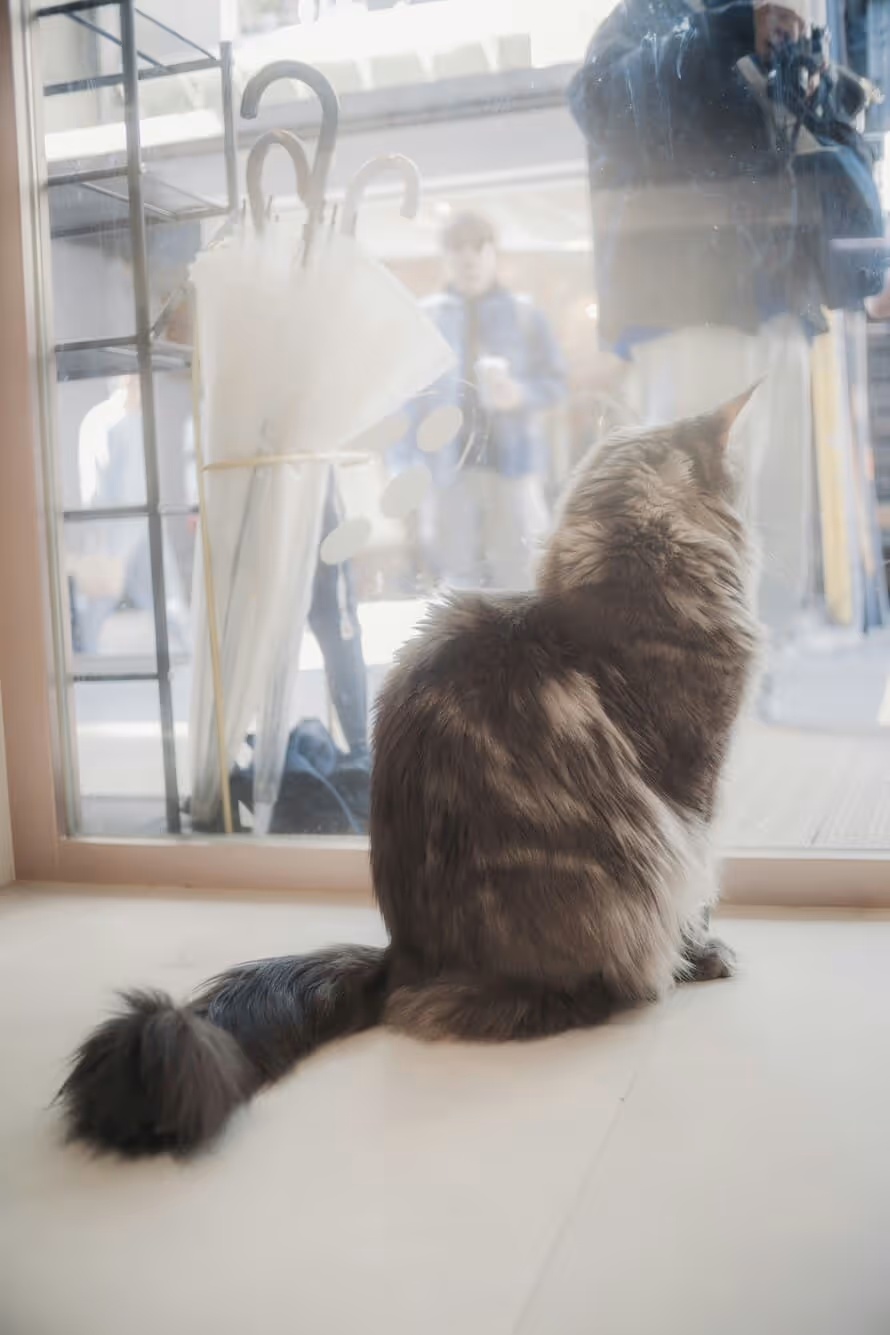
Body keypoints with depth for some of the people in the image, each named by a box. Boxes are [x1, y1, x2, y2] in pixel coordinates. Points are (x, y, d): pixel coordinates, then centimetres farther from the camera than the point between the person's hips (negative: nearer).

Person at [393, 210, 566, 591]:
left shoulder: (523, 313, 7)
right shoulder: (425, 317, 6)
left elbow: (555, 381, 7)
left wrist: (519, 394, -14)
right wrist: (402, 470, -2)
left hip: (513, 462, 0)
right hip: (449, 467, 0)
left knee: (515, 575, -2)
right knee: (457, 578, 3)